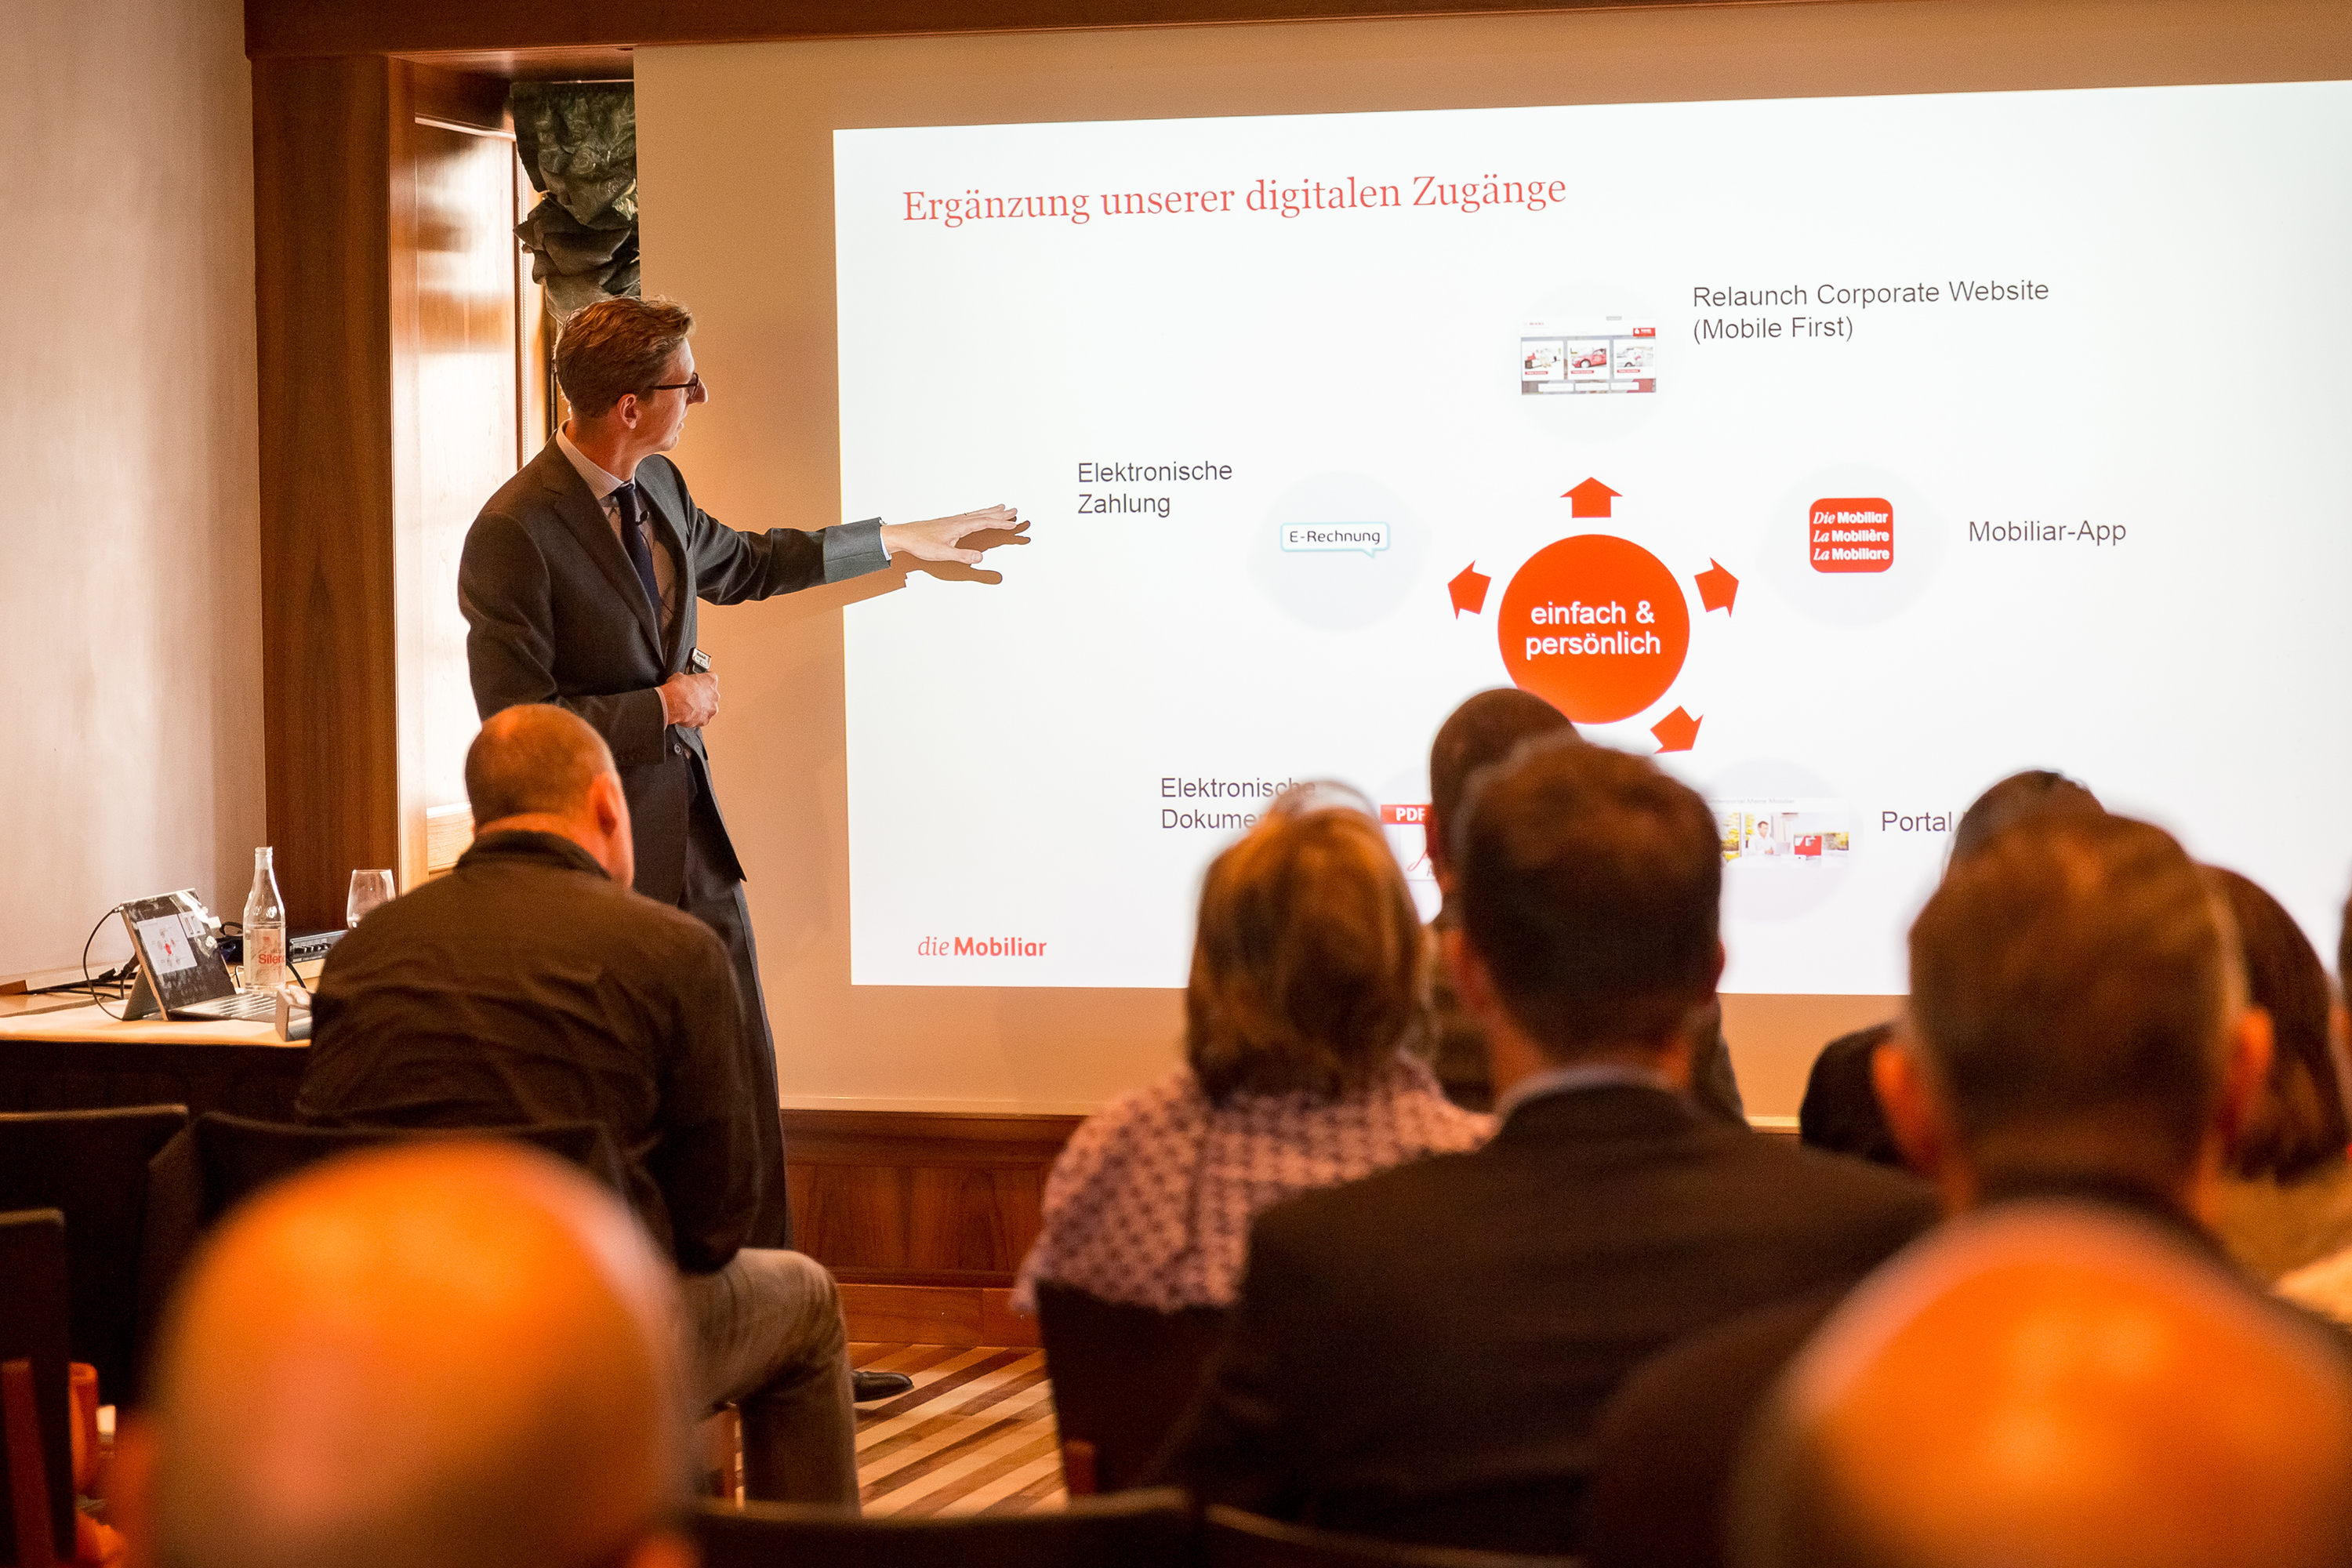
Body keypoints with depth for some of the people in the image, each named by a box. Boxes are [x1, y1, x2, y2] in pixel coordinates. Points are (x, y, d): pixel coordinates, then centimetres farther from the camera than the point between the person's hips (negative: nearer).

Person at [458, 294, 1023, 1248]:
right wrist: (664, 710, -14)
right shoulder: (515, 532, -21)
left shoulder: (656, 486, 6)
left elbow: (740, 563, 27)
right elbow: (518, 723, -21)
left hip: (695, 840, 8)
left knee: (744, 1088, 11)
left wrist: (899, 541, 31)